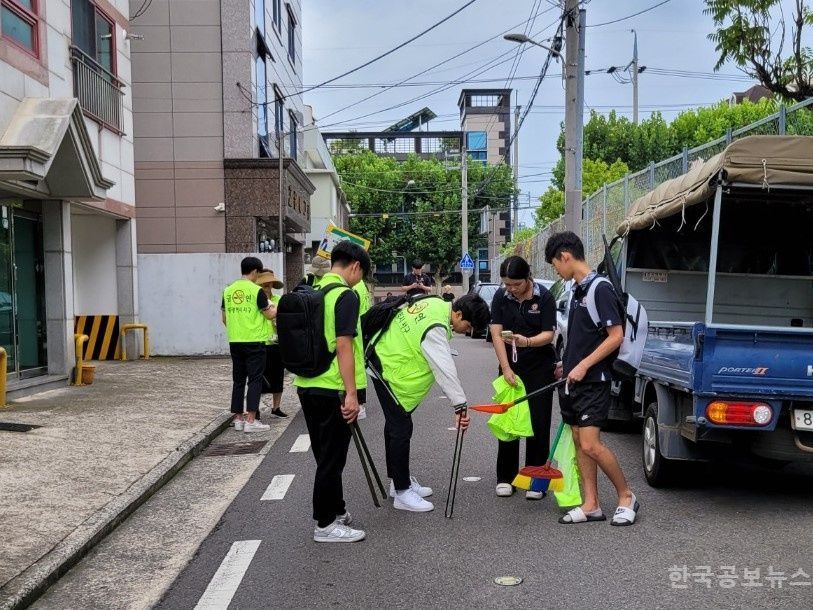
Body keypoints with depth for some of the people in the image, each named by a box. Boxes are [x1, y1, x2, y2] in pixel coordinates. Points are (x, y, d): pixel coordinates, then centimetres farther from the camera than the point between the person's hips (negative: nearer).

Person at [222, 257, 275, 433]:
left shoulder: (228, 290, 6)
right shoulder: (256, 291, -10)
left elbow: (224, 318, 12)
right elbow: (269, 315, -6)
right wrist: (278, 308, 14)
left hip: (235, 342, 5)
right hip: (254, 342, -5)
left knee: (238, 380, 12)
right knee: (255, 380, 0)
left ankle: (238, 418, 16)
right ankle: (251, 420, -3)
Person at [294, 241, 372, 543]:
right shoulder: (345, 295, -14)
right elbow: (343, 346, -21)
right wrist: (351, 393, -20)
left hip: (307, 385, 8)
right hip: (332, 390, -8)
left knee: (326, 454, 18)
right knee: (332, 457, 2)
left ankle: (335, 509, 31)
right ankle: (325, 524, 10)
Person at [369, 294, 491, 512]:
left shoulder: (437, 304, -3)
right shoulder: (435, 329, -31)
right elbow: (445, 369, -34)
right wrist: (460, 406, -34)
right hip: (389, 369, -11)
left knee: (396, 424, 18)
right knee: (401, 428, -7)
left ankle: (400, 480, 30)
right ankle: (402, 492, 2)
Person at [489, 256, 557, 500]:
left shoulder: (544, 297, -10)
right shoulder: (501, 297, -3)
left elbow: (548, 334, -13)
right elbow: (496, 334, -6)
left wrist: (527, 341, -34)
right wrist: (506, 368, -14)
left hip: (540, 368, -2)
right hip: (511, 366, 3)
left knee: (538, 423, -1)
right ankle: (505, 478, 15)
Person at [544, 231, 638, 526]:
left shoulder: (600, 289, -14)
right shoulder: (577, 291, 12)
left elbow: (616, 336, -18)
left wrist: (584, 365, -19)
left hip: (593, 380, -9)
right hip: (573, 380, 9)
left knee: (590, 444, -11)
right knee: (579, 441, 8)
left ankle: (626, 497, 7)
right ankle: (591, 505, 15)